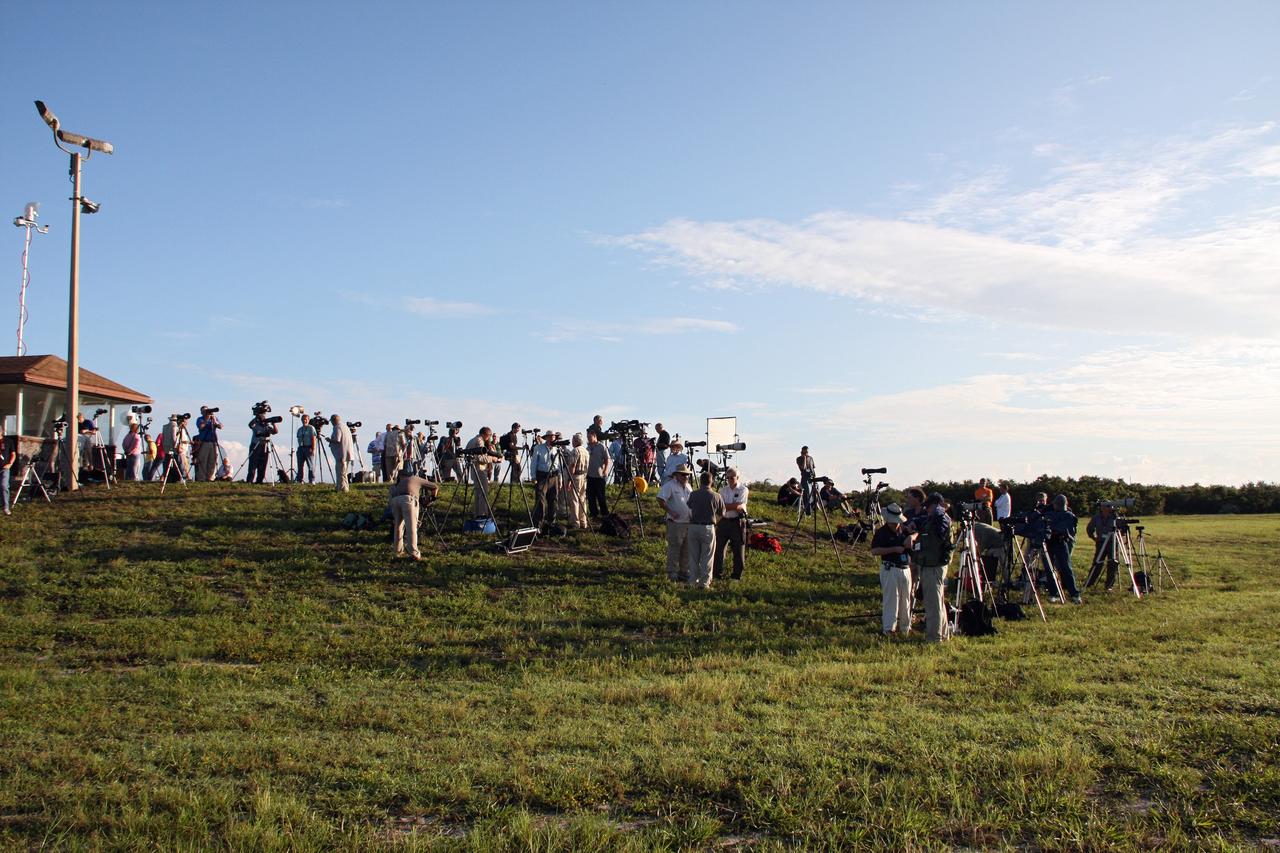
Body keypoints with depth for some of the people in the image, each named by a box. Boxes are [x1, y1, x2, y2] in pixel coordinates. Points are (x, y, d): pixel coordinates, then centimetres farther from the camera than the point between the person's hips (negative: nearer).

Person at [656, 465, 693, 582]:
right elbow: (660, 500, -17)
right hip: (675, 523, -8)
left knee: (686, 549, 13)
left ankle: (682, 570, 24)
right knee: (674, 548, -3)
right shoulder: (669, 485, -11)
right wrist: (670, 512, -19)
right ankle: (672, 572, 4)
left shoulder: (687, 486, 15)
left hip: (688, 523, 8)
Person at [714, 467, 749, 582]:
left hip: (737, 522, -4)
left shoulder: (743, 490, -4)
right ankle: (718, 574, 17)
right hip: (724, 521, 4)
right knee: (719, 548, 6)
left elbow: (738, 506, -14)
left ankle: (737, 575, 14)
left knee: (738, 550, 2)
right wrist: (732, 507, -17)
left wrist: (724, 506, -9)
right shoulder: (723, 490, 10)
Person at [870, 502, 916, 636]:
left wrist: (912, 536, -3)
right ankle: (889, 628, 3)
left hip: (905, 569, 6)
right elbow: (874, 551, -16)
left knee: (906, 598, 11)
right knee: (890, 599, -5)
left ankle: (904, 627, 23)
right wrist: (894, 549, -20)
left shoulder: (904, 530, 12)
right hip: (889, 570, -6)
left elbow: (918, 533, 21)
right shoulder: (881, 532, -7)